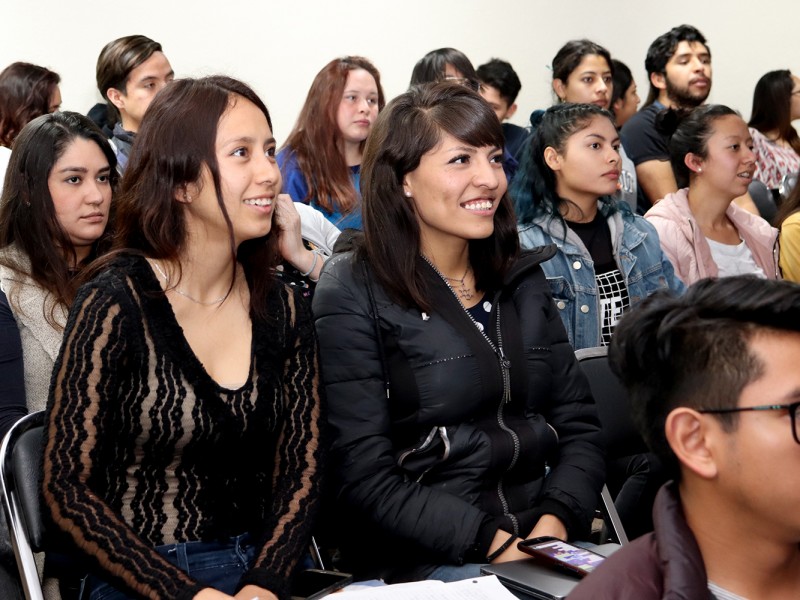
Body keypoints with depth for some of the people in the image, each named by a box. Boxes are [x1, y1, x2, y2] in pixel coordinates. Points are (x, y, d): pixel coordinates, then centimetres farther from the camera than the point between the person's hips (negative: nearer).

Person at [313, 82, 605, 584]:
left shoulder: (522, 279, 13)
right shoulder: (353, 296, -5)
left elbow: (578, 423, 10)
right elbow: (368, 480, -9)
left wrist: (556, 523, -8)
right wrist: (496, 544, -17)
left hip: (549, 541, 6)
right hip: (423, 559, -5)